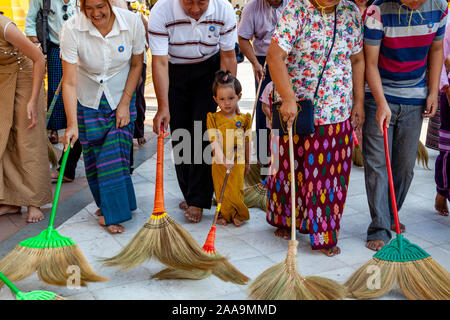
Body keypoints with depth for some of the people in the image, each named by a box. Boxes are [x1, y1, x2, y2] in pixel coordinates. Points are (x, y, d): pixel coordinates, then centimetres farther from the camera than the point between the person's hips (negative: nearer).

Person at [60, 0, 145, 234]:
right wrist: (72, 124, -29)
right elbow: (69, 82, -23)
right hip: (87, 100, 0)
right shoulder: (71, 29, -22)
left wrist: (125, 103, -8)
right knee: (93, 154, 3)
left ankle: (113, 213, 6)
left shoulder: (132, 22, -19)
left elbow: (136, 65, -3)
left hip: (121, 97, 0)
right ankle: (105, 204, 25)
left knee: (116, 152, -7)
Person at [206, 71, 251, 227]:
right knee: (221, 192, 8)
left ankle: (238, 215, 26)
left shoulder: (244, 119, 0)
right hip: (219, 163, 0)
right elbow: (214, 142, -14)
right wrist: (223, 160, -27)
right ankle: (224, 214, 30)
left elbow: (246, 142, 8)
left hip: (238, 162, 0)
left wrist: (247, 162, 15)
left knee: (236, 191, 2)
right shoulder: (213, 118, -5)